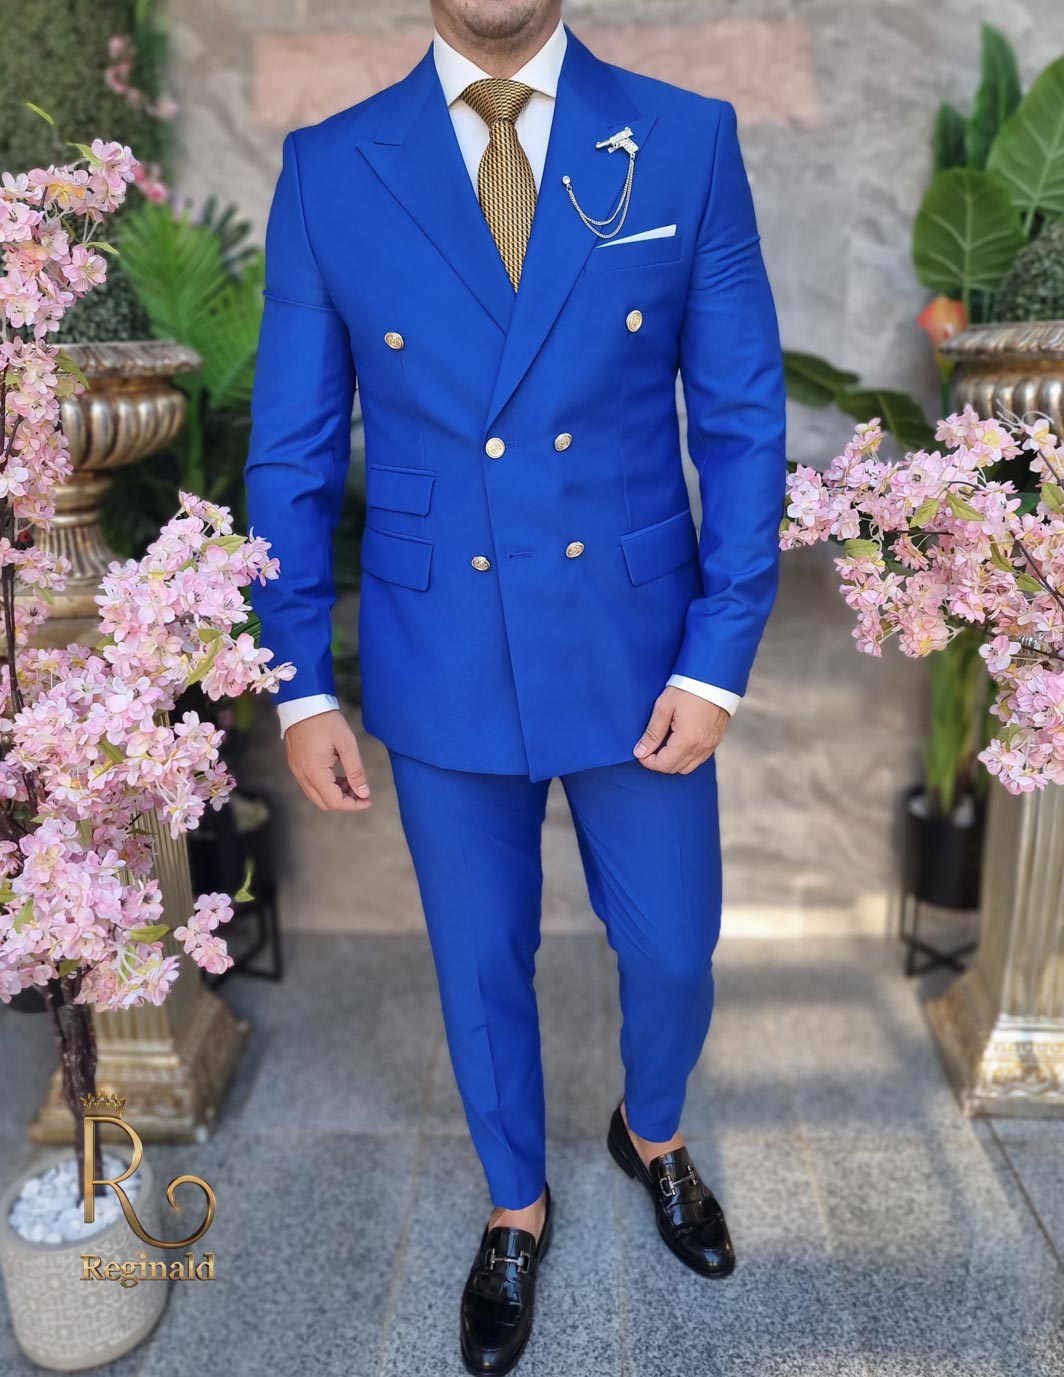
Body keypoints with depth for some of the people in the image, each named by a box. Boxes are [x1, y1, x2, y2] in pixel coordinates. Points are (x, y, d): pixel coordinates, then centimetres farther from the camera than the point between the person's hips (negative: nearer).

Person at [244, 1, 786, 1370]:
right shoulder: (329, 169, -1)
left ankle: (651, 1132, 51)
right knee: (480, 966, 16)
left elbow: (742, 421, -2)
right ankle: (516, 1211, 45)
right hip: (439, 669, 0)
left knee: (672, 950, 16)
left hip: (638, 654, 1)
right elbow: (291, 454, 1)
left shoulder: (687, 141, -2)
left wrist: (717, 660, -8)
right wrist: (300, 687, -3)